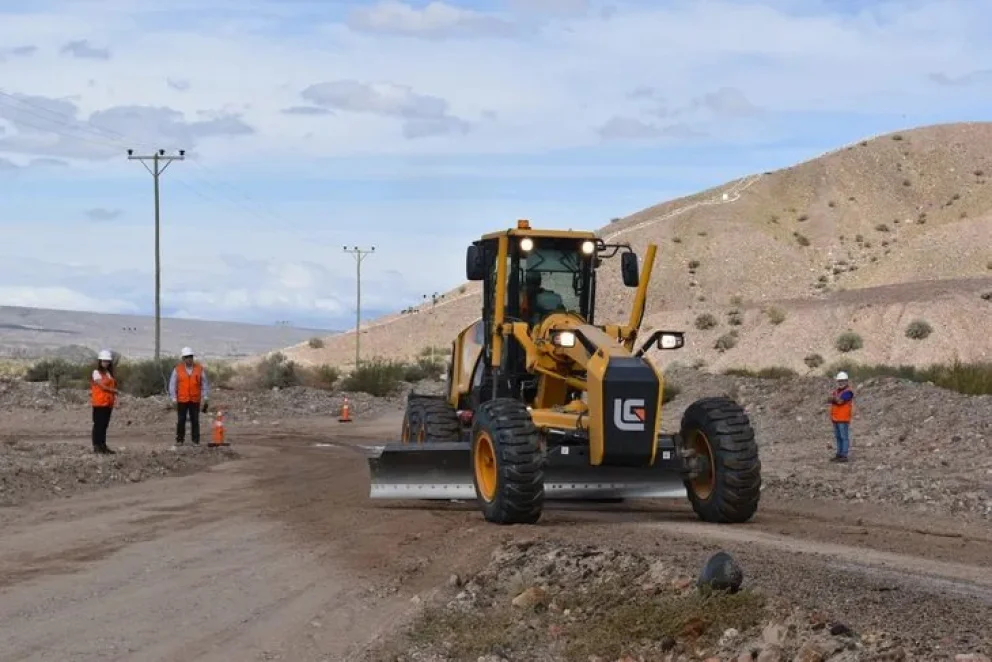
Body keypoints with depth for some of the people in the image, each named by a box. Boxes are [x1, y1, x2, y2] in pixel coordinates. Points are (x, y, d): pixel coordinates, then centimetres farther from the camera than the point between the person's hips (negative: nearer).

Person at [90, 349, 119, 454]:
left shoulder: (109, 373, 17)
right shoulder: (97, 372, -6)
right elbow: (102, 386, -14)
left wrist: (114, 396, 2)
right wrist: (114, 391, -6)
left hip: (108, 403, 8)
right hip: (99, 403, -8)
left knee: (105, 425, 9)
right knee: (98, 424, -5)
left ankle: (103, 446, 12)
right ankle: (97, 446, -4)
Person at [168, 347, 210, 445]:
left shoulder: (199, 369, 1)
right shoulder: (177, 370, -1)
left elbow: (204, 384, 5)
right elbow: (172, 385, 0)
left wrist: (205, 397, 0)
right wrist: (174, 399, -4)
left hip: (195, 400, 0)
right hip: (182, 400, 0)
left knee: (195, 421, 1)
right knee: (181, 420, 3)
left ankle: (196, 440, 6)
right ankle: (180, 440, 10)